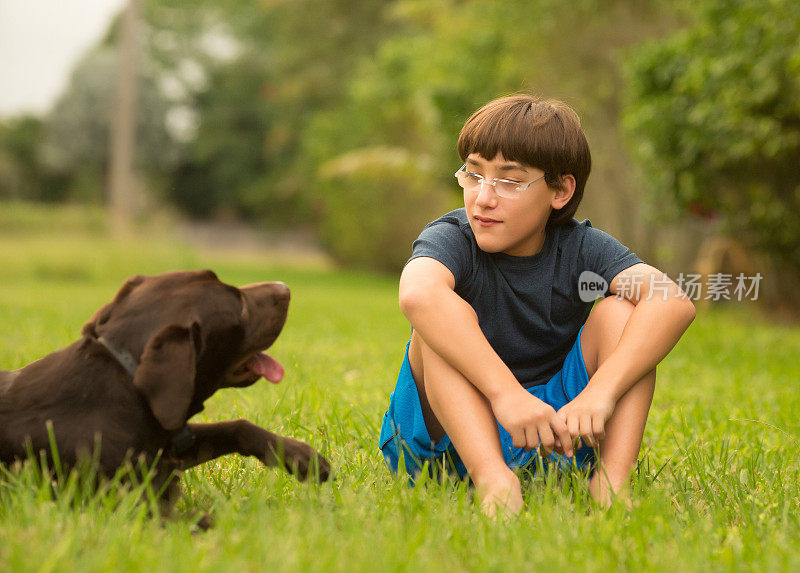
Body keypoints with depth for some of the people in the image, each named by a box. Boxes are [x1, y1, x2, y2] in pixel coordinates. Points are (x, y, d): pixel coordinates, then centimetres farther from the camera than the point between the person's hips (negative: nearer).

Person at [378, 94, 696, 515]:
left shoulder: (579, 248, -6)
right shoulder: (452, 239, -13)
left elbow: (674, 302, -25)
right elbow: (417, 293, -40)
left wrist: (601, 392, -41)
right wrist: (505, 393, -50)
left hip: (556, 428, 2)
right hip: (448, 437, -2)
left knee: (620, 310, -14)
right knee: (442, 321, -26)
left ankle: (611, 480, -29)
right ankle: (492, 480, -44)